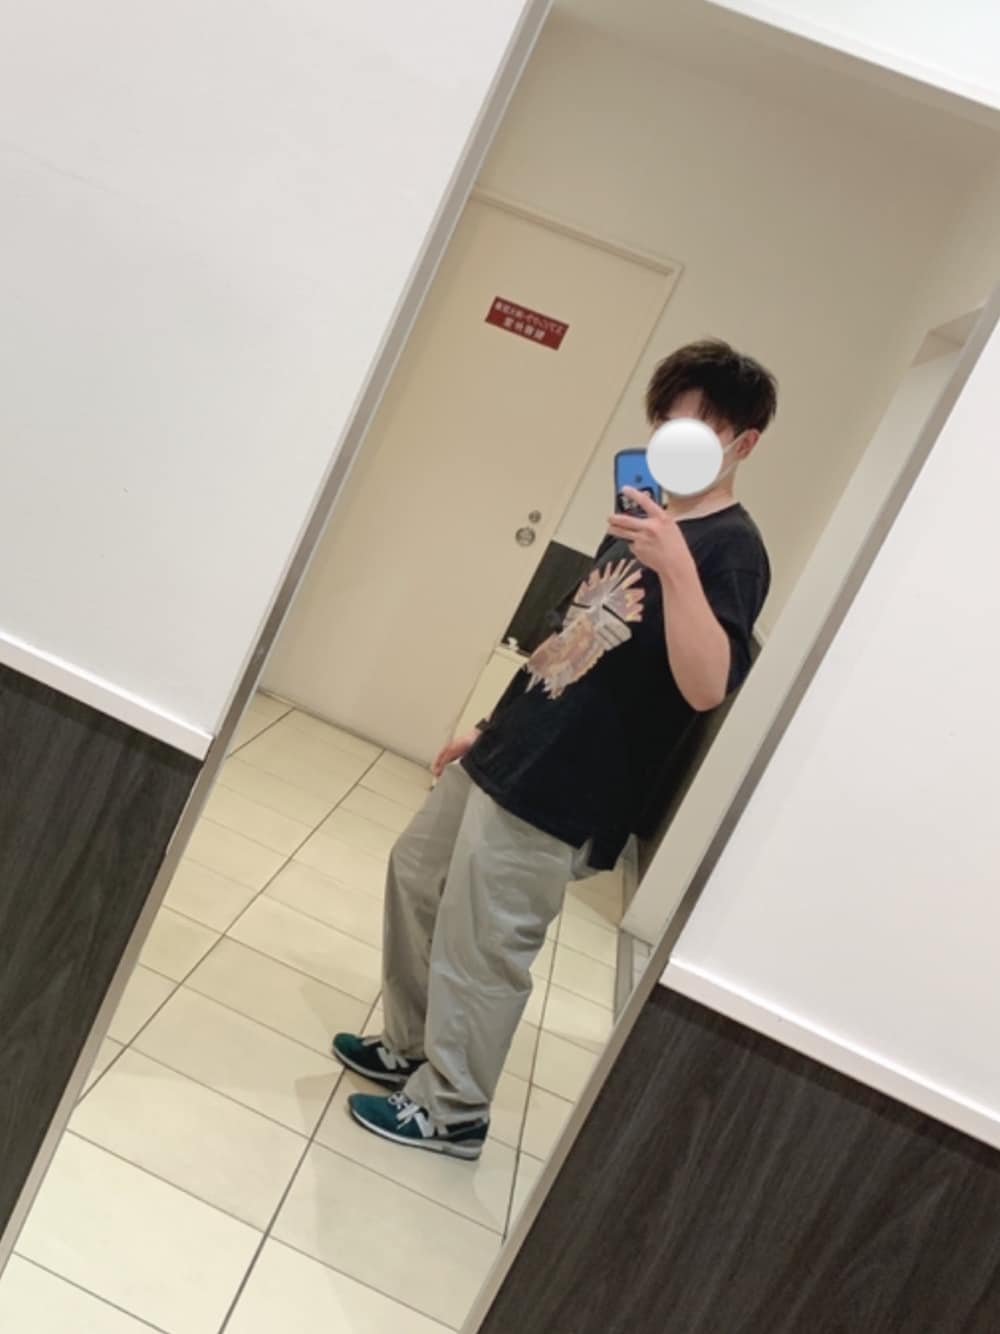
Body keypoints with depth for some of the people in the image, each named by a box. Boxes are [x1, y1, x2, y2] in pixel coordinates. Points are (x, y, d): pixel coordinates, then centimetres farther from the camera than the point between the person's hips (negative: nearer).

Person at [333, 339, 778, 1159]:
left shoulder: (733, 549, -13)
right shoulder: (646, 522, 13)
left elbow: (705, 688, -29)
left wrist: (677, 568, -40)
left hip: (557, 793, -9)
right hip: (506, 755, 10)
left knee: (481, 950, 3)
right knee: (416, 880, 20)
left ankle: (451, 1109, 26)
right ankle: (410, 1048, 39)